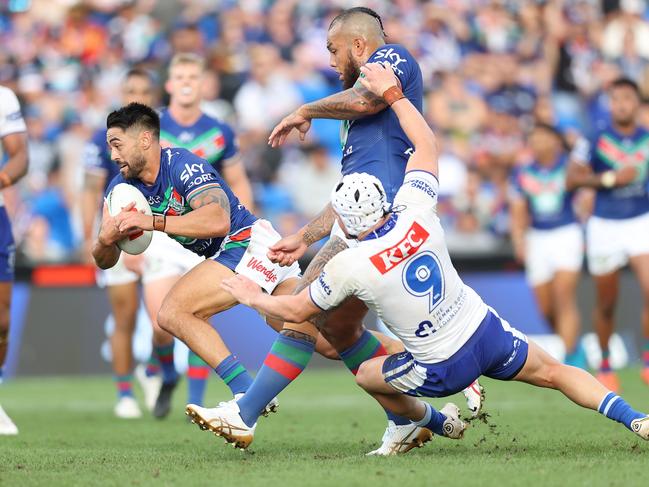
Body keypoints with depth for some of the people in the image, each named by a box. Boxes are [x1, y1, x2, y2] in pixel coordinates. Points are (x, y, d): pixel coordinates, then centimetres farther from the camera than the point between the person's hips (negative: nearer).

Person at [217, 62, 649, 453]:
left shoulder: (349, 267, -18)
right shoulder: (416, 212, -11)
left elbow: (297, 311, 0)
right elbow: (427, 143, 6)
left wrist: (253, 297, 18)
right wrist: (393, 94, 13)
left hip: (443, 368, -3)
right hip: (486, 330, 3)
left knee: (368, 375, 23)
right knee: (553, 373, 17)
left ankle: (437, 423, 43)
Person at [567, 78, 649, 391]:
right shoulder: (596, 139, -6)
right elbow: (572, 179, -8)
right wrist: (611, 178, -17)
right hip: (605, 227, -1)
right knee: (606, 304, 9)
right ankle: (604, 365, 28)